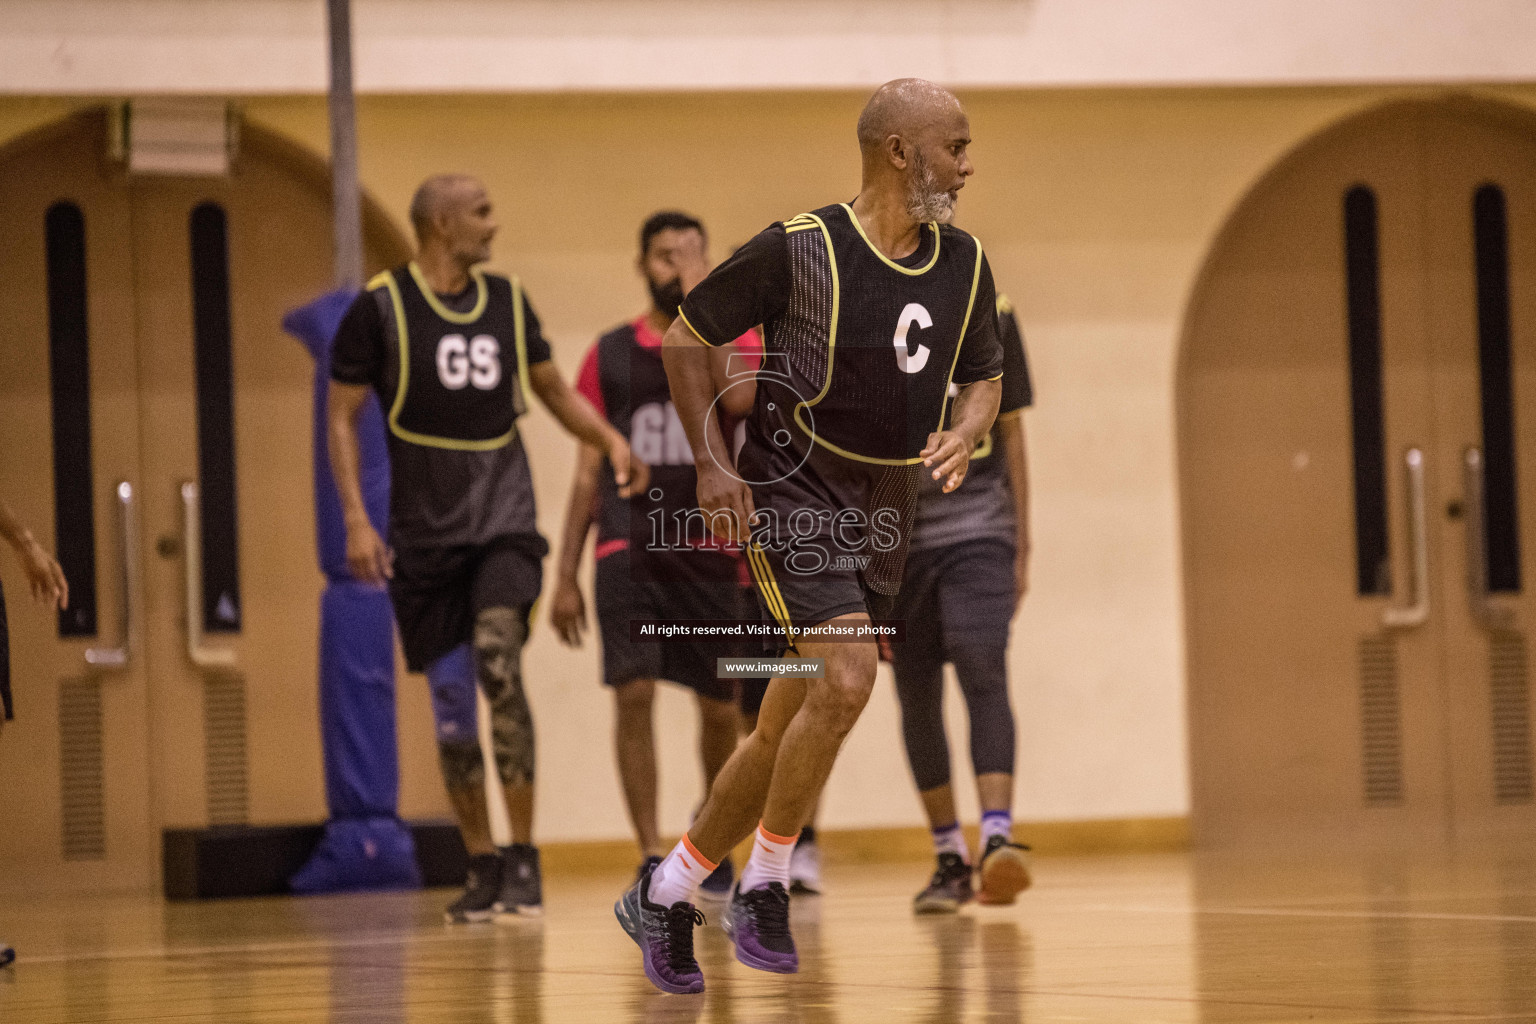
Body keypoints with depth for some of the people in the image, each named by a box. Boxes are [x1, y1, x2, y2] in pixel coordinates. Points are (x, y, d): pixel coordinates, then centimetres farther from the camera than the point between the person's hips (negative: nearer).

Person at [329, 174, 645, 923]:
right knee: (451, 702, 3)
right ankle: (484, 869, 18)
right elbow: (342, 417, -2)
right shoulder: (381, 308, -4)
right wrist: (355, 518, -12)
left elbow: (554, 391, 19)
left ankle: (523, 855, -17)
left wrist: (611, 440, 2)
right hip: (425, 531, -1)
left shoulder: (506, 301, 8)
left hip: (503, 520, 1)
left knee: (498, 657, -21)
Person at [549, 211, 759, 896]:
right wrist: (565, 577, 6)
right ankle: (651, 858, -13)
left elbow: (739, 398, -20)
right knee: (634, 693, -16)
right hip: (629, 548, 0)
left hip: (710, 550, 0)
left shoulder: (735, 340, 5)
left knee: (719, 708, 7)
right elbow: (589, 471, 11)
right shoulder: (610, 355, 9)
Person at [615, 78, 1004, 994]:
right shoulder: (800, 249, -13)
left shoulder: (963, 264, 4)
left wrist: (964, 436, -6)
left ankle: (665, 894, 25)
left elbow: (984, 377, 17)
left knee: (788, 728, 9)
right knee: (847, 679, -25)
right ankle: (763, 891, -9)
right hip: (792, 491, -6)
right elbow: (687, 335, -3)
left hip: (884, 510, 7)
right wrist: (712, 463, -11)